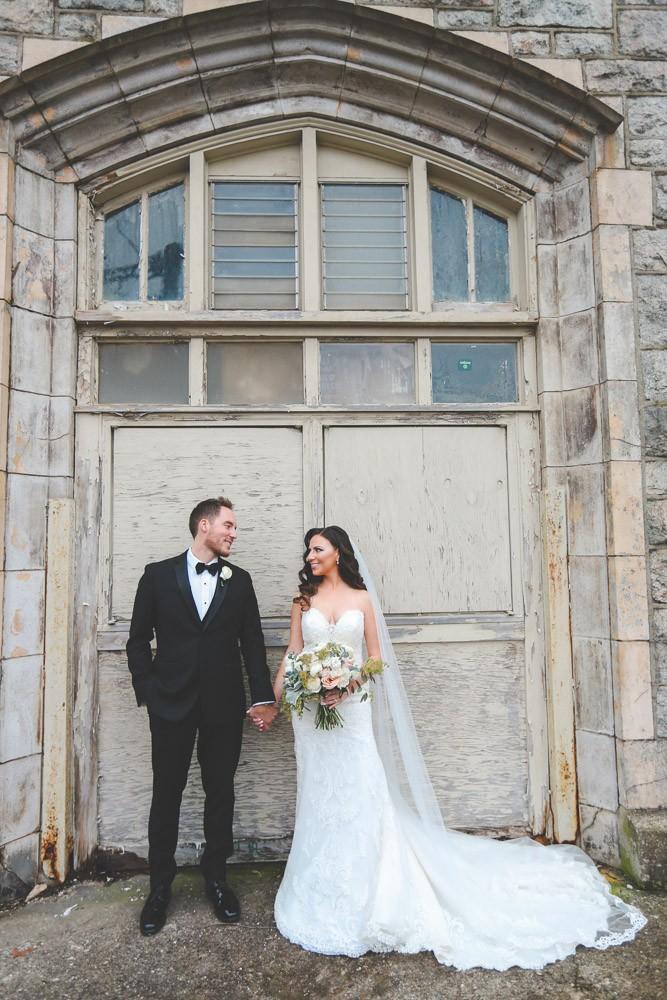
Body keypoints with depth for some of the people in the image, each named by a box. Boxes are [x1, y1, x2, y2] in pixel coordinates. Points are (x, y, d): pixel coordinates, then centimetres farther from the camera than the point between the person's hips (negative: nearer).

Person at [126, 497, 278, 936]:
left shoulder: (239, 580, 4)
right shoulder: (158, 574, -1)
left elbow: (253, 643, 4)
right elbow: (139, 639, 3)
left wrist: (263, 697, -1)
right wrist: (147, 691, -2)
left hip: (224, 705, 2)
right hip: (172, 702, -1)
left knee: (221, 792, 11)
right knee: (167, 793, 9)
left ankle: (217, 877, 30)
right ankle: (160, 886, 28)